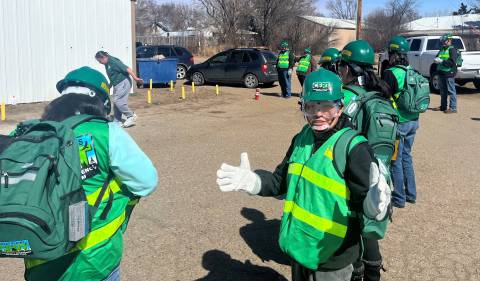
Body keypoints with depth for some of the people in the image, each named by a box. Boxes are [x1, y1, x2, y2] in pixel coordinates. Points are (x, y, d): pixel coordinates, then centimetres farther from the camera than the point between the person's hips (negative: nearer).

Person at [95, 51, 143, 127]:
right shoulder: (107, 64, 13)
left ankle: (131, 116, -4)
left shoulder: (113, 61, -16)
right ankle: (117, 122, 14)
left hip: (123, 83, -10)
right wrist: (109, 86, 30)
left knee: (118, 101, -16)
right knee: (116, 103, 9)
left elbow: (127, 69, -21)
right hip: (116, 85, 10)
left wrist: (135, 78, -26)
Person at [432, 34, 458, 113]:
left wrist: (442, 61, -22)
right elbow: (437, 57, 21)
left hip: (449, 73, -8)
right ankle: (443, 106, 24)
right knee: (443, 91, 15)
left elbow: (452, 62, -19)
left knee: (451, 91, -5)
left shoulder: (452, 49, -9)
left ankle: (453, 108, -2)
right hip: (442, 72, 8)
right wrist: (436, 59, -2)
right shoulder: (442, 49, 16)